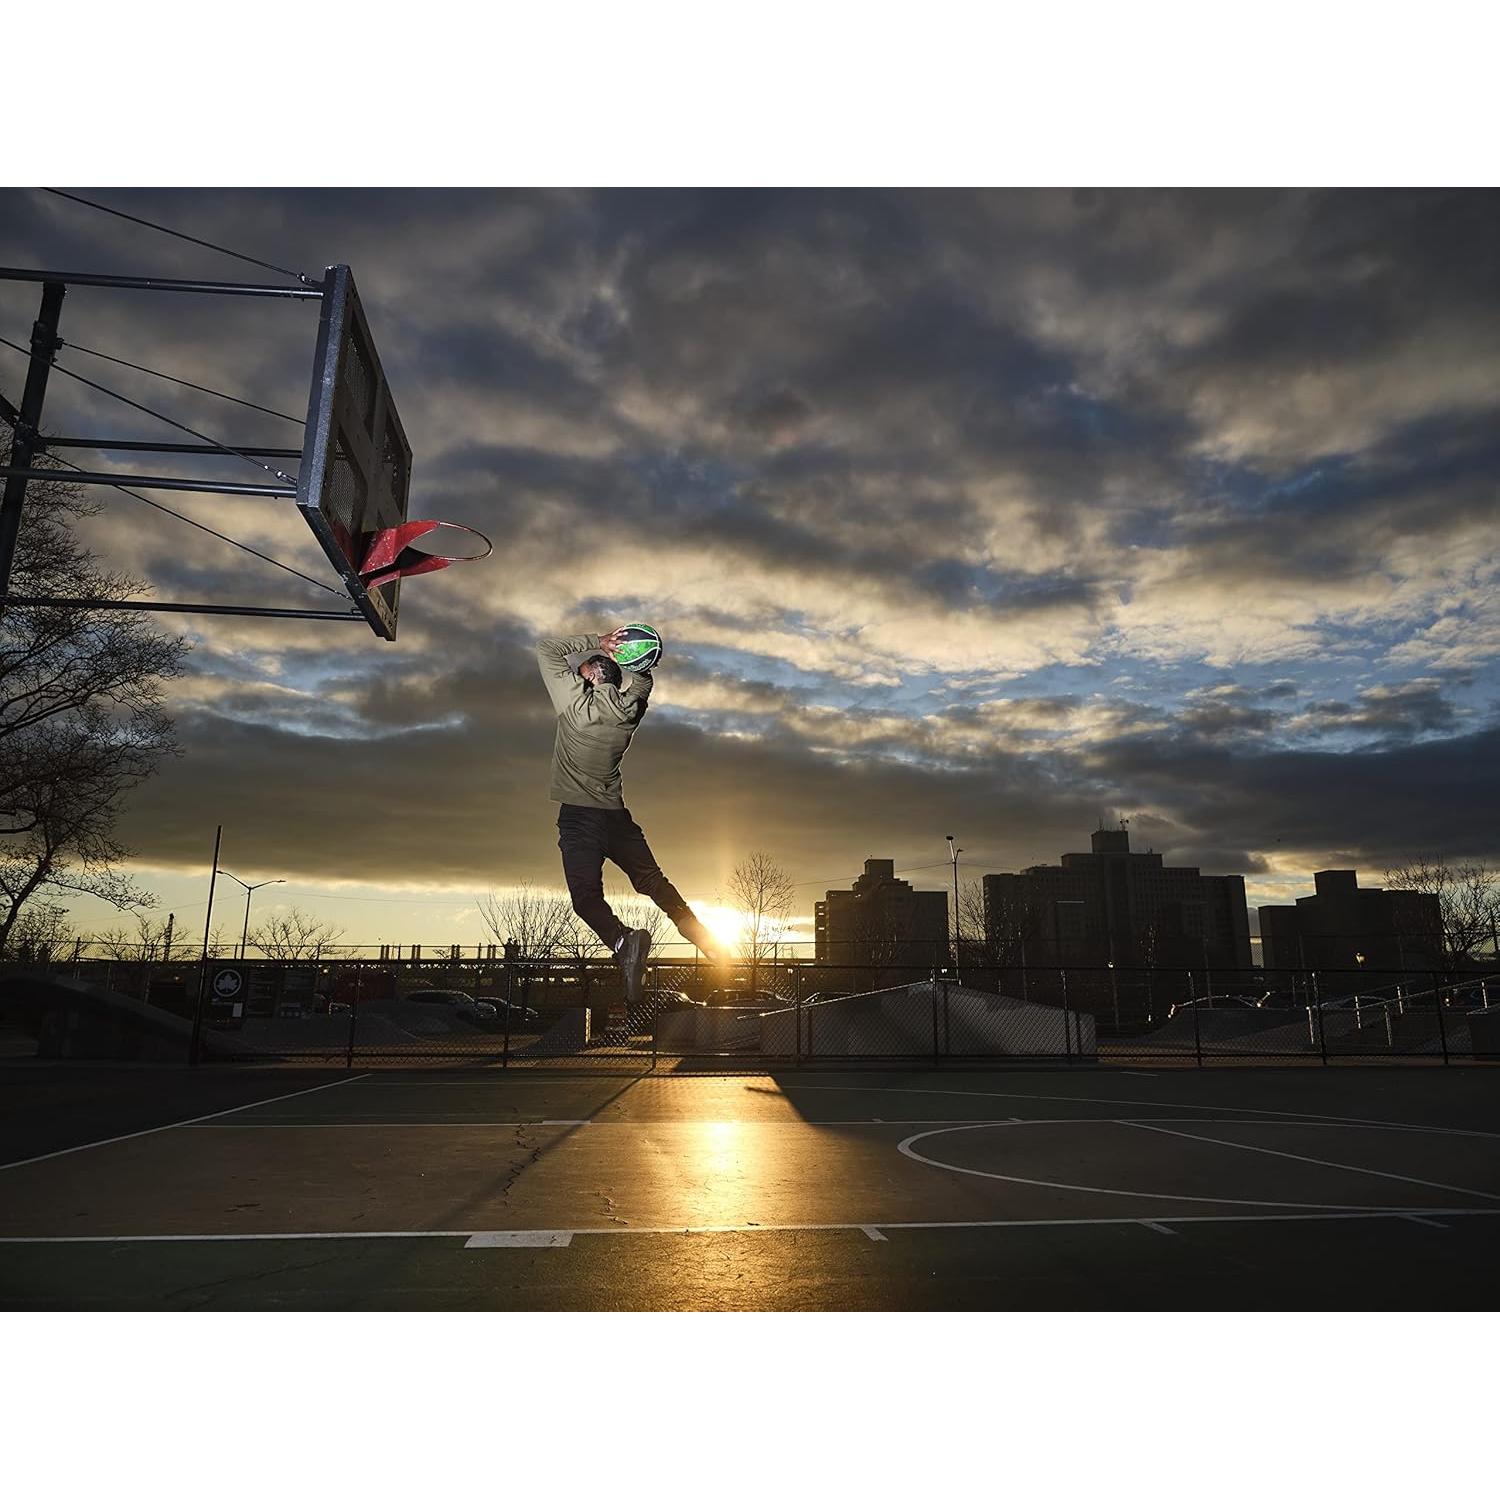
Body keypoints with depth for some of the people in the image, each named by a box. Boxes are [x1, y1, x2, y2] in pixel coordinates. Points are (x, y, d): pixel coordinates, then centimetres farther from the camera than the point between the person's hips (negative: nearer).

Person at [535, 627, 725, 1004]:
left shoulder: (576, 702, -8)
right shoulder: (631, 707, 4)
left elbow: (546, 649, 1)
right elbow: (642, 677, 25)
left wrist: (596, 643, -2)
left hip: (578, 815, -5)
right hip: (616, 814, 5)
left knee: (586, 895, -10)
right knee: (653, 881, 14)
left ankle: (622, 940, -37)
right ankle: (708, 943, 9)